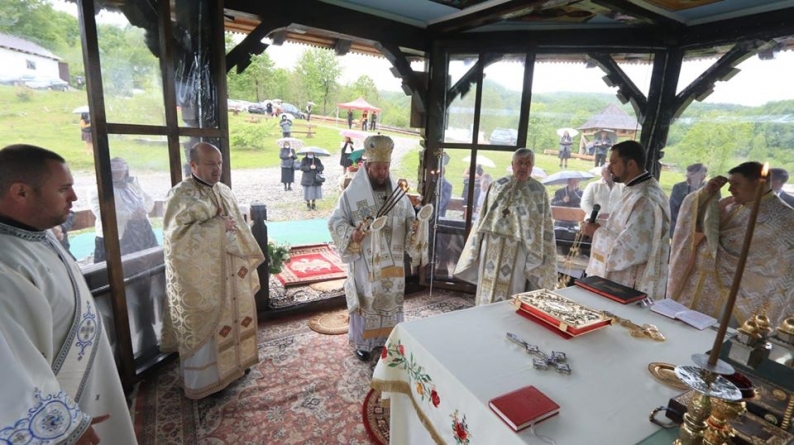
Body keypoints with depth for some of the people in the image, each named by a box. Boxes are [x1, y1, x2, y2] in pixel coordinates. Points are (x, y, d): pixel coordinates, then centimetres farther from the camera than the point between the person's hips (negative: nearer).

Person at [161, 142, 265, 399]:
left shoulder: (225, 192, 8)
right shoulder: (180, 195, -13)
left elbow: (240, 228, 13)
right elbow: (176, 236, -22)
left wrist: (247, 261, 7)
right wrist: (217, 226, -21)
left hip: (231, 274, 7)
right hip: (200, 279, -7)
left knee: (233, 317, 18)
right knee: (204, 327, 6)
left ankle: (233, 363, 38)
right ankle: (204, 380, 25)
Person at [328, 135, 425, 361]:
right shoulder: (352, 194, -9)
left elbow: (410, 220, 9)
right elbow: (335, 222, -6)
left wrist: (416, 229, -13)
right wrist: (352, 235, -24)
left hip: (392, 261, 4)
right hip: (364, 261, -4)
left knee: (392, 298, 15)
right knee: (365, 300, 9)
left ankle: (388, 338, 37)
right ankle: (363, 342, 29)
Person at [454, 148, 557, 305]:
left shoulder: (539, 191, 0)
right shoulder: (497, 185, 6)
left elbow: (544, 225, 1)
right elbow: (484, 216, 10)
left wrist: (537, 255, -4)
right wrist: (478, 246, 8)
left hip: (517, 249, -2)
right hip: (492, 246, 3)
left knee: (511, 290, 4)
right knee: (488, 289, 9)